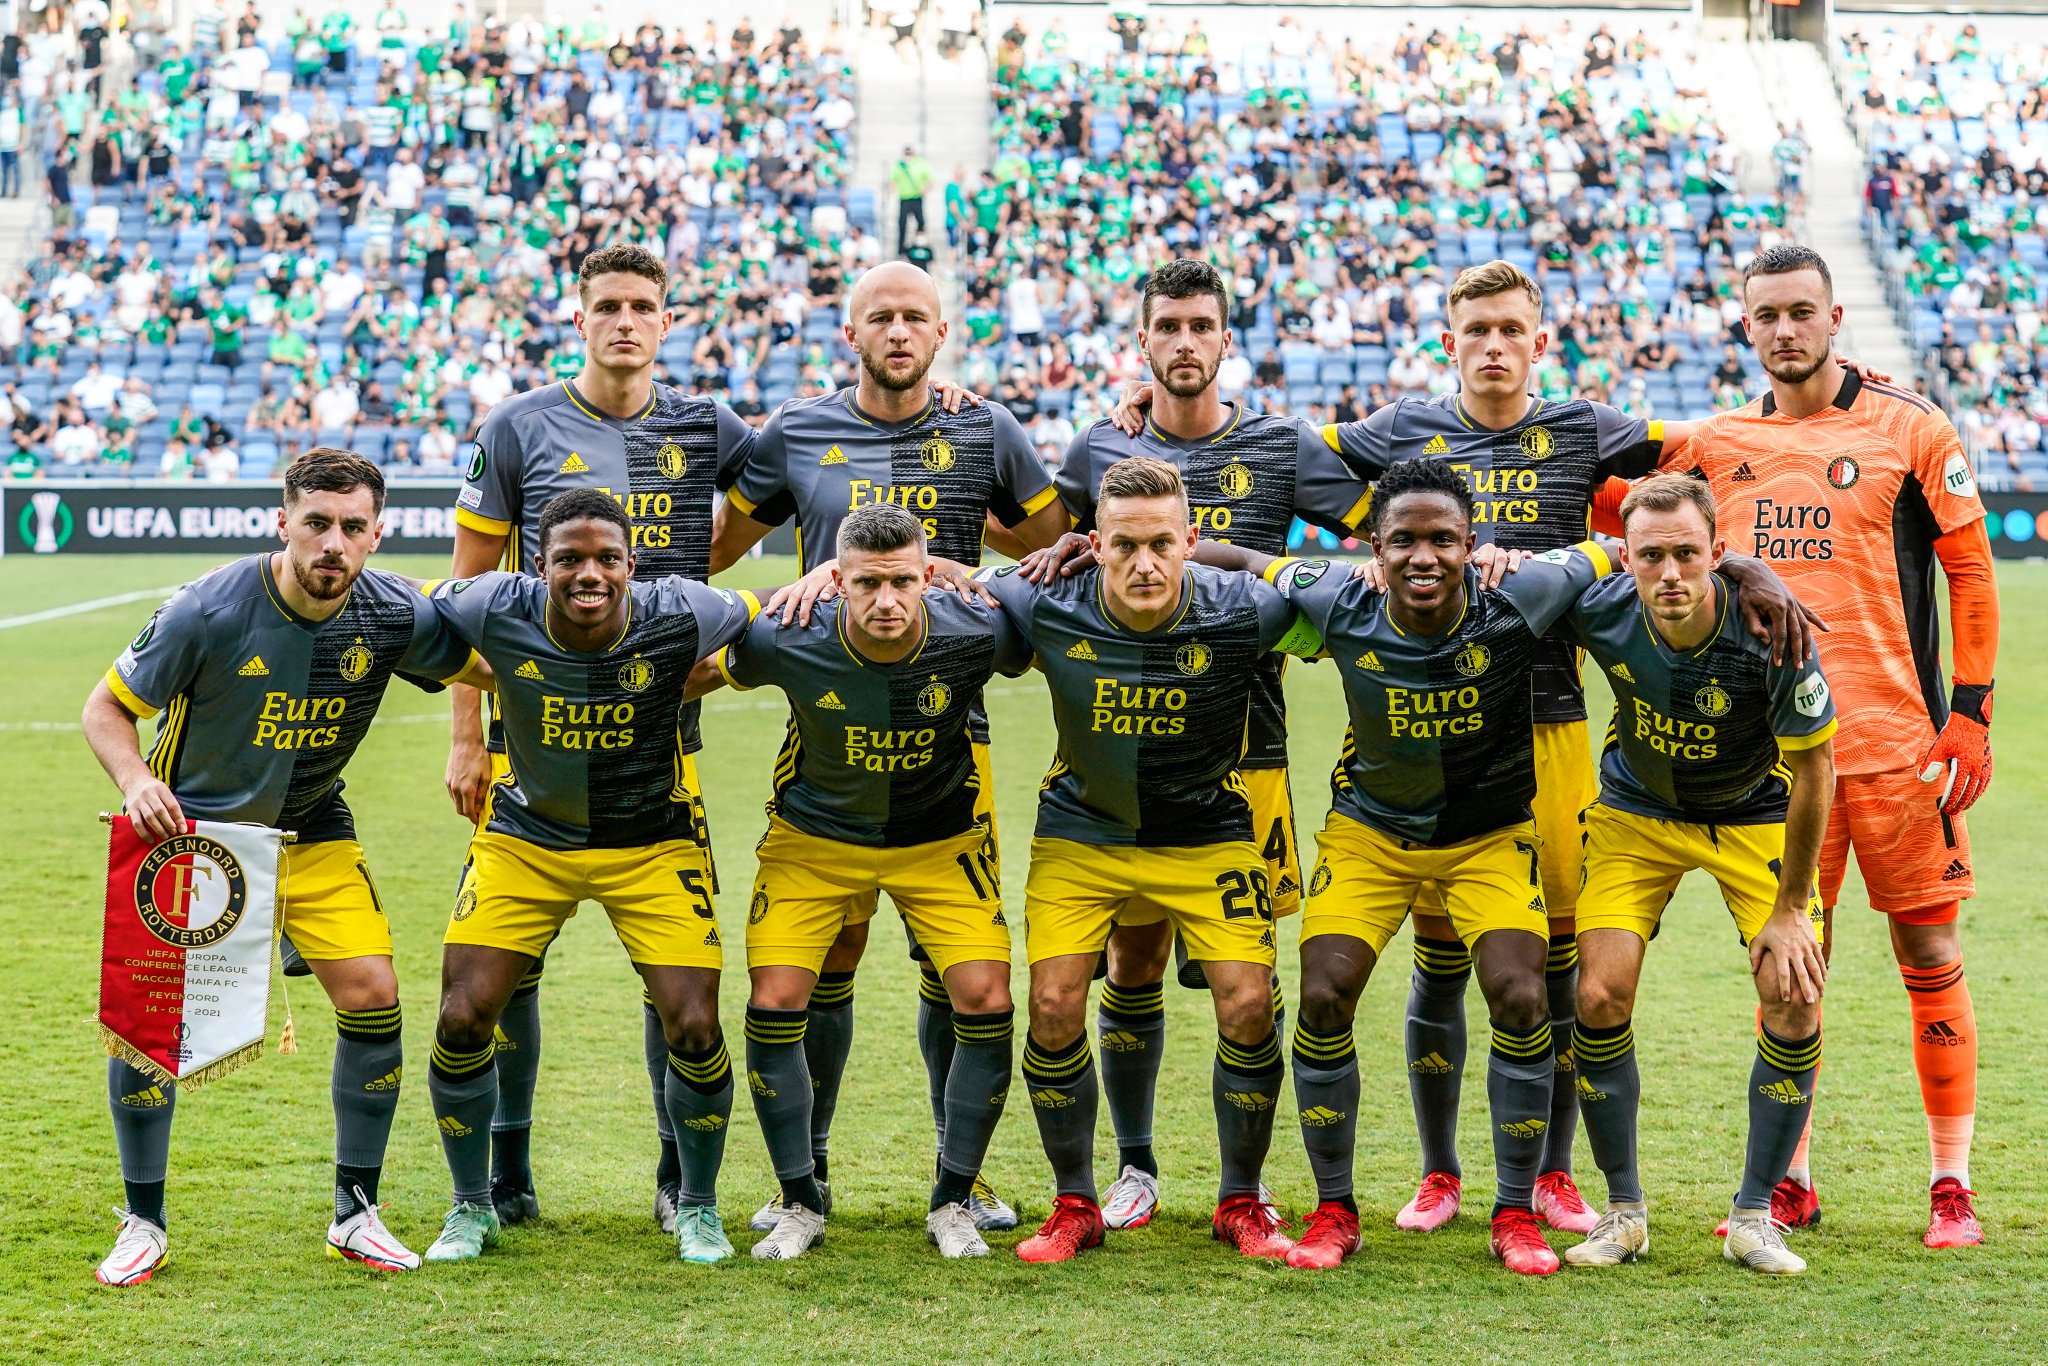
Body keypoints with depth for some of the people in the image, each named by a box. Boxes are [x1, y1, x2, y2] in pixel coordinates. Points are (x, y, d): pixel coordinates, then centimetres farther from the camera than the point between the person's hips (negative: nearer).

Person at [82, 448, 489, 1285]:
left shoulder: (393, 615, -15)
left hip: (312, 833, 2)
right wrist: (136, 781, -30)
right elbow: (107, 707, -12)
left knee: (372, 996, -10)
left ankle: (355, 1213, 8)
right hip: (189, 826, -2)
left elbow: (485, 670, 2)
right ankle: (144, 1223, 8)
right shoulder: (209, 611, -23)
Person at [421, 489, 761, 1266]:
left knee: (694, 1031, -9)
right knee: (463, 1021, -7)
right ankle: (471, 1207, 17)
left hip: (651, 845, -1)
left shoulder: (678, 617, -22)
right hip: (524, 841, 1)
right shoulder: (495, 612, -21)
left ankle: (697, 1206, 18)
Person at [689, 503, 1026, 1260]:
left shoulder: (975, 633, -26)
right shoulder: (788, 642, -26)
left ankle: (953, 1204, 9)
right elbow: (703, 674, -5)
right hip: (813, 837, 0)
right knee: (773, 1006, -11)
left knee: (986, 1004, -12)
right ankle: (800, 1204, 10)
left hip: (941, 838, 0)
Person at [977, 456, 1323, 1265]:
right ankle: (1074, 1206, 10)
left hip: (1206, 835, -1)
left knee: (1247, 1004, -11)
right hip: (1080, 834, 1)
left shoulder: (1241, 611, -22)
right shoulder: (1047, 609, -20)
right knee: (1053, 1006, -10)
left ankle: (1241, 1202, 11)